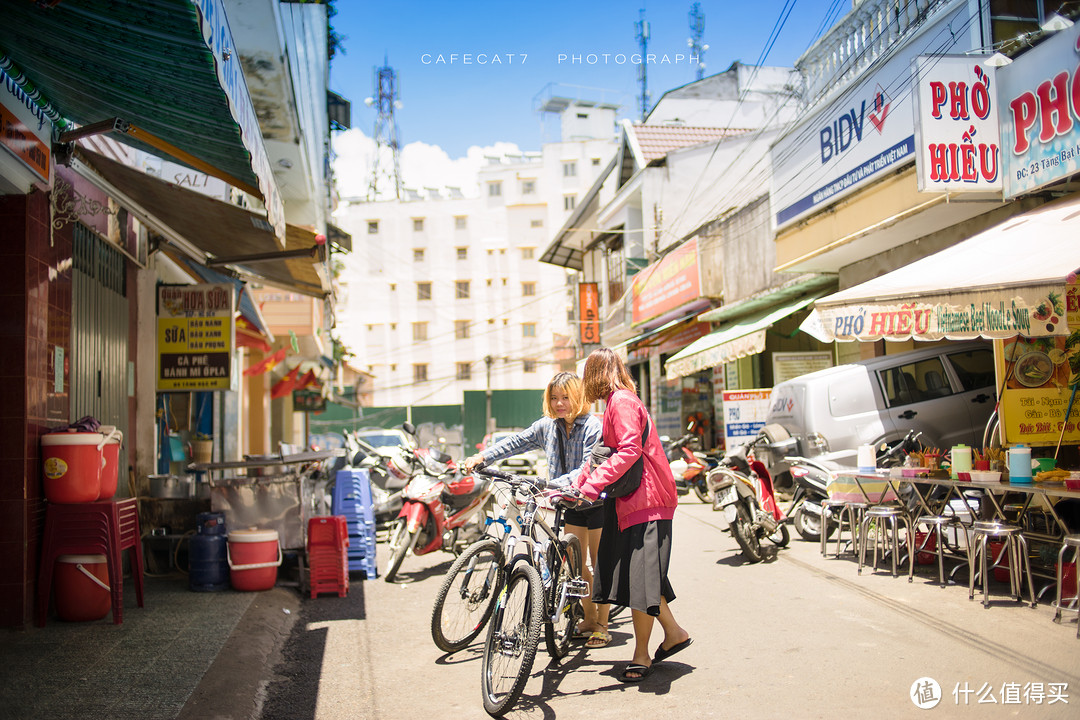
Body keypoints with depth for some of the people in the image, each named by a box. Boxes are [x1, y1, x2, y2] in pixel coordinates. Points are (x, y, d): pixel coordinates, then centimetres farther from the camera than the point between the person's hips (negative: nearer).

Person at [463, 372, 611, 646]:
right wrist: (482, 457, -6)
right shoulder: (547, 426, -1)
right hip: (572, 502, 6)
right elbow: (516, 442, 3)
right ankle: (588, 619, 24)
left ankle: (602, 625, 13)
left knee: (599, 564, 2)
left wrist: (556, 484, -41)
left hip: (597, 501, -6)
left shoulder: (593, 427, -20)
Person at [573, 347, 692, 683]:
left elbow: (630, 450, -24)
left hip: (646, 501, -10)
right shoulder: (618, 401, 19)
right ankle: (673, 632, 22)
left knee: (639, 576, -5)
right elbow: (612, 452, 19)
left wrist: (592, 484, -26)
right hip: (631, 500, 10)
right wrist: (579, 482, 11)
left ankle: (641, 656, 4)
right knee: (634, 574, 12)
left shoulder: (622, 401, -12)